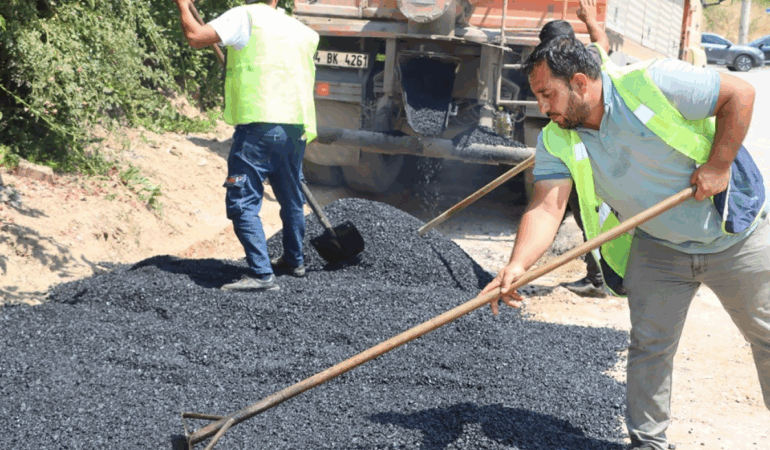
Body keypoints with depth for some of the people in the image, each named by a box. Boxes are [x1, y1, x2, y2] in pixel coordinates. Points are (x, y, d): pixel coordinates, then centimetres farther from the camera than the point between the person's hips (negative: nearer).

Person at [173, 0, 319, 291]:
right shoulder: (300, 29, 19)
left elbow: (196, 36, -10)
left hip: (258, 126, -7)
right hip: (296, 128, 7)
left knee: (243, 202, -4)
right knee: (291, 198, 22)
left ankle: (261, 274, -11)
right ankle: (294, 260, 38)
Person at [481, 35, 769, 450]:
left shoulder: (652, 84, -25)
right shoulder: (557, 143, -12)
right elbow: (546, 208, -22)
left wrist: (718, 166, -22)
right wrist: (518, 264, -39)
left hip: (736, 234, -3)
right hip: (657, 248, 3)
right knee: (650, 344, 1)